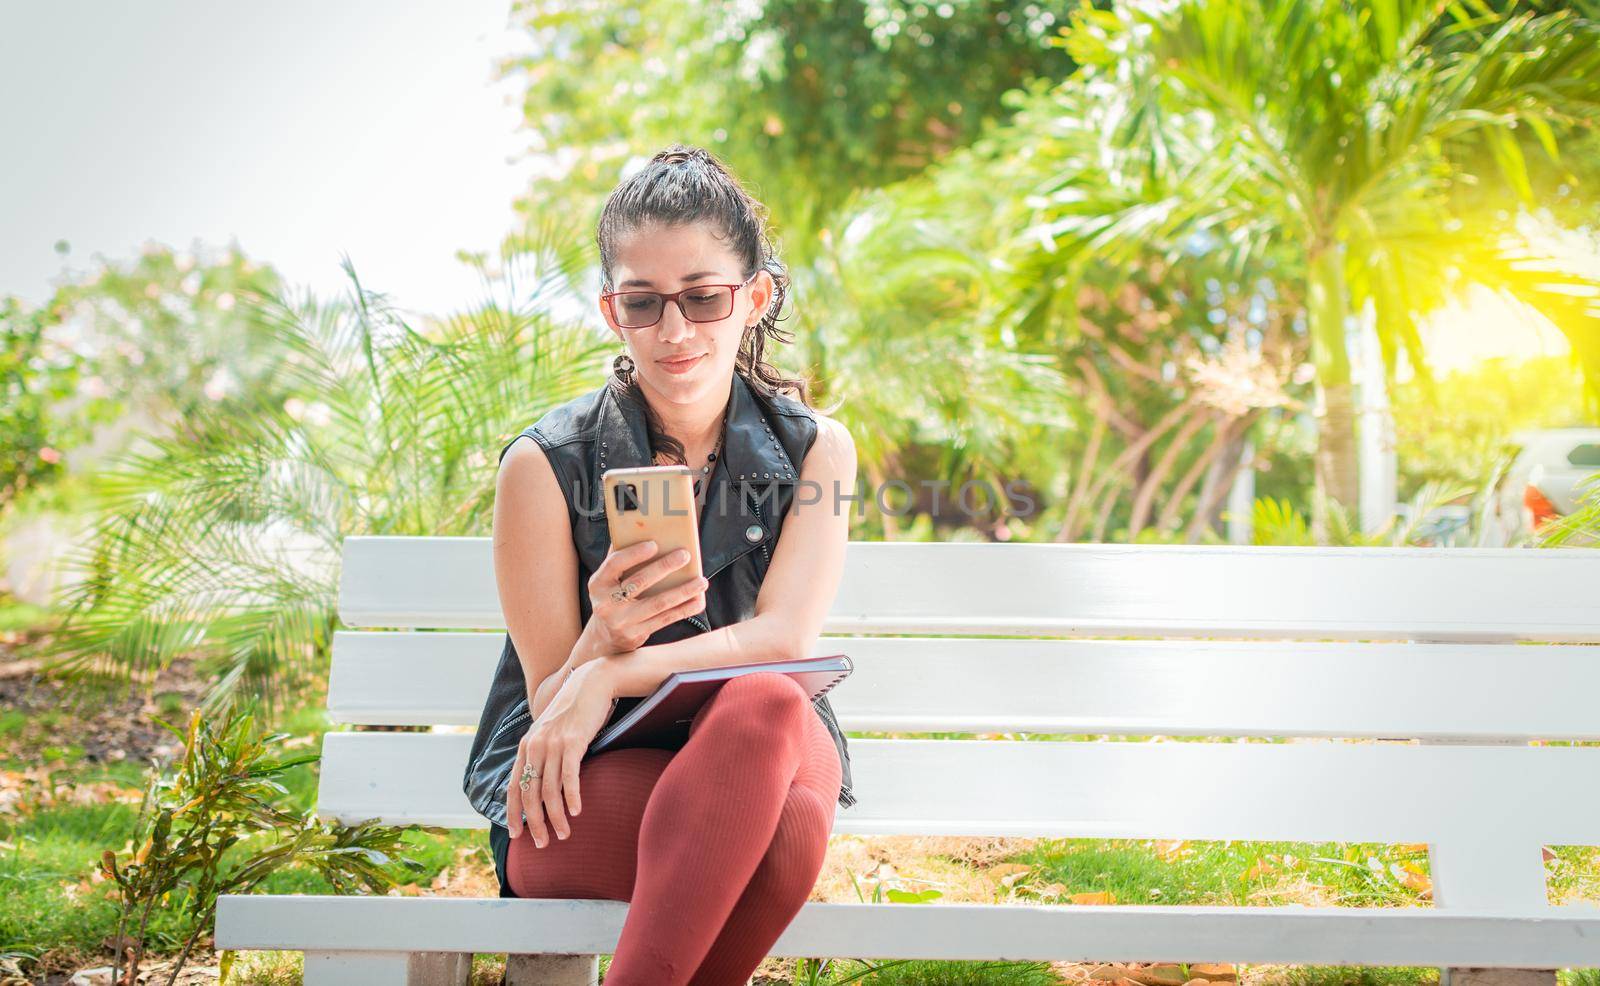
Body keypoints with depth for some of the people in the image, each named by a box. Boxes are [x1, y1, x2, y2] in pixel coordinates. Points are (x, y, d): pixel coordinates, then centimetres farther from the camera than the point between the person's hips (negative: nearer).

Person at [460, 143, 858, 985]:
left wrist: (614, 677, -24)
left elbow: (785, 640, -10)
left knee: (765, 709, -38)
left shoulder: (813, 448, 4)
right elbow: (552, 704, -3)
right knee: (779, 822, -38)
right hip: (576, 795, -2)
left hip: (762, 758, 3)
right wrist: (604, 640, -27)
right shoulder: (546, 464, -3)